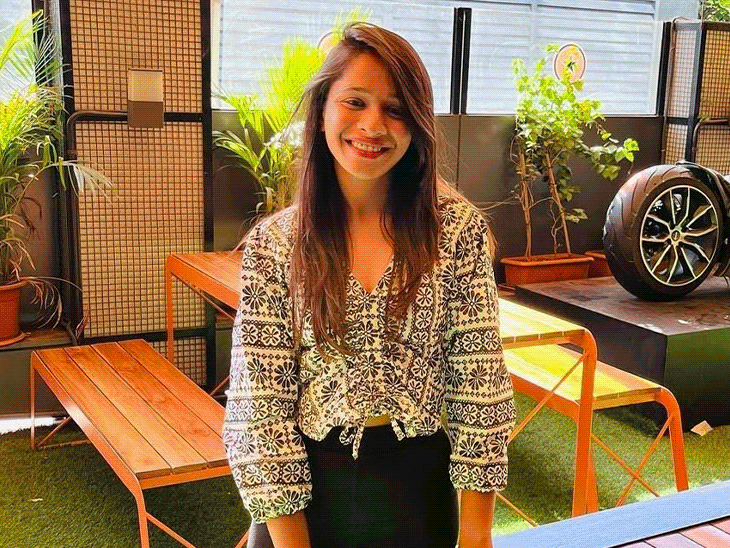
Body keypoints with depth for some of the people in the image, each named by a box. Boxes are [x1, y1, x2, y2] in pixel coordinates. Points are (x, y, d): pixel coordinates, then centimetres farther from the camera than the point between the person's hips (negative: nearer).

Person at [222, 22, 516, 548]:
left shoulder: (459, 229, -8)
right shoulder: (273, 245, -8)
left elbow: (480, 386, -7)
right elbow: (259, 405, -9)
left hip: (420, 490, 1)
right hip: (307, 490, 0)